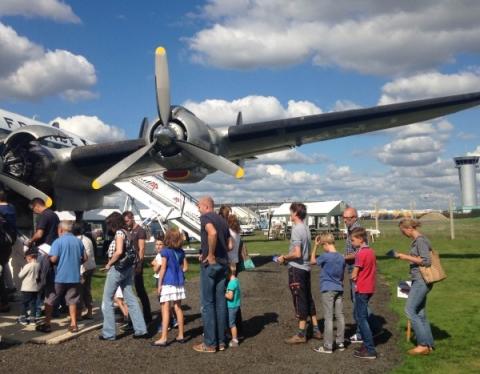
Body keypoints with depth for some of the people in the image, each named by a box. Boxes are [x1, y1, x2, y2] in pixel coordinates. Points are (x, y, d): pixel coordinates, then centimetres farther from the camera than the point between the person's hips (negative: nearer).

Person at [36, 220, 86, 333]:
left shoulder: (58, 241, -9)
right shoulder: (78, 241, 5)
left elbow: (53, 259, -16)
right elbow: (84, 258, 9)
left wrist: (48, 257, 4)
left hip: (60, 277, -4)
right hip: (74, 276, 4)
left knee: (49, 301, 10)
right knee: (72, 301, 11)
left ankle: (47, 324, 13)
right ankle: (73, 324, 10)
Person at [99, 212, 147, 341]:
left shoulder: (119, 232, -12)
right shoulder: (126, 232, 13)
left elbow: (118, 252, -24)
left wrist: (109, 264, -12)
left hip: (117, 268, -8)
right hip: (128, 268, 8)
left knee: (107, 300, 3)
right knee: (130, 299, 9)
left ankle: (109, 333, 6)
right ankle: (141, 330, 8)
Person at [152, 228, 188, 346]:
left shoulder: (166, 251, -9)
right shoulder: (181, 251, 6)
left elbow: (163, 269, -11)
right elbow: (185, 267, 10)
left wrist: (159, 284, -7)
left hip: (168, 282, -6)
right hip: (179, 282, 6)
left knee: (165, 310, -4)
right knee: (178, 308, 13)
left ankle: (163, 338, -5)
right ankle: (181, 335, 18)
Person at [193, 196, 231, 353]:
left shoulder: (205, 217, -8)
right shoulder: (222, 220, 16)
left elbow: (212, 233, -29)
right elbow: (229, 245, 14)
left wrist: (210, 255, -21)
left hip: (210, 264, -7)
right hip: (223, 264, 7)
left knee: (207, 303, 0)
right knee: (220, 302, 11)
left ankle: (210, 343, 4)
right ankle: (221, 341, 16)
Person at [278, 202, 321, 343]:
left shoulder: (296, 229, -17)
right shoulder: (305, 228, 9)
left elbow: (297, 253, -23)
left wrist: (284, 257, -9)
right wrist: (288, 258, 17)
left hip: (297, 269, -9)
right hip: (305, 267, 9)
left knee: (300, 300, -2)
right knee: (308, 298, 16)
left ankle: (301, 334, 6)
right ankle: (316, 329, 24)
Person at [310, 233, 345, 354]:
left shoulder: (325, 256, -14)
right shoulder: (341, 258, 5)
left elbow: (312, 261, 2)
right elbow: (342, 275, 12)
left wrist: (315, 246, 4)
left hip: (328, 290, -6)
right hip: (339, 289, 6)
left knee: (328, 318, -3)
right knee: (340, 316, 11)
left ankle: (327, 347, 0)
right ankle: (340, 343, 19)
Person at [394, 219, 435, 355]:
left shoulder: (420, 240, -15)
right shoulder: (416, 241, 14)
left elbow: (426, 261, -20)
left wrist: (407, 257, -16)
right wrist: (404, 256, 15)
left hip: (421, 281, -10)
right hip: (419, 281, 10)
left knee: (410, 310, -9)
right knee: (420, 313, 11)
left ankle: (423, 344, -5)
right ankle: (429, 345, 16)